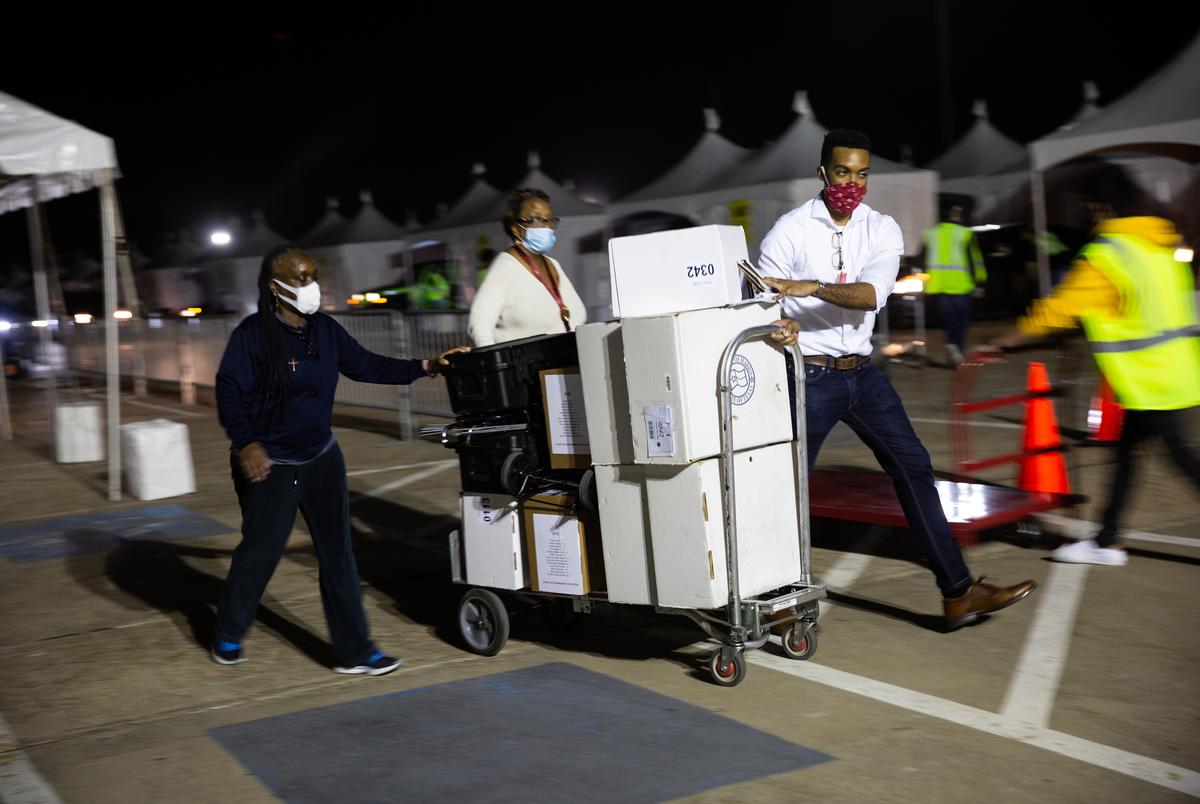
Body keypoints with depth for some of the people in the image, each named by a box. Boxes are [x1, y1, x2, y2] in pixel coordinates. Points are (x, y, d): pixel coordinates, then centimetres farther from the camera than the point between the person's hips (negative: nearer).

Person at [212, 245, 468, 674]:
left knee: (337, 554, 4)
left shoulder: (325, 330, 2)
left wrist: (425, 367, 1)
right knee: (260, 551, 5)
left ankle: (354, 651, 10)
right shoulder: (252, 334, -15)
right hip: (268, 465, -5)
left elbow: (366, 365, 7)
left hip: (321, 458, 5)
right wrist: (246, 443, -30)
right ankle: (228, 636, 30)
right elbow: (230, 393, -18)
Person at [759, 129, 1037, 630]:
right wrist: (777, 328, -33)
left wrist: (811, 288, -31)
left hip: (861, 372, 5)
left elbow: (872, 294, -16)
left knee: (914, 467, 3)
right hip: (809, 377, -4)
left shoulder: (882, 230, 3)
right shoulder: (791, 230, -7)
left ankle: (957, 593, 8)